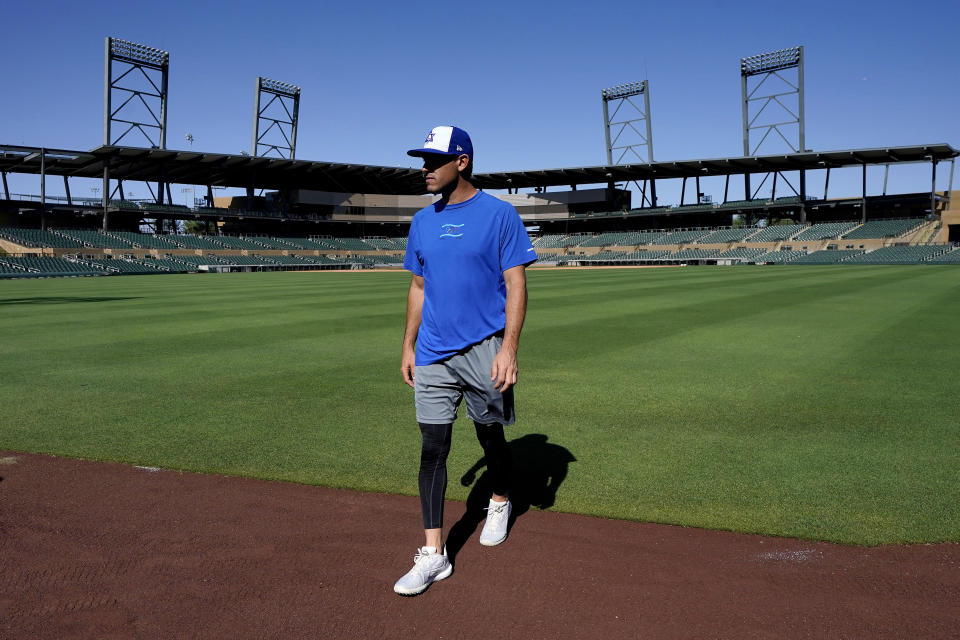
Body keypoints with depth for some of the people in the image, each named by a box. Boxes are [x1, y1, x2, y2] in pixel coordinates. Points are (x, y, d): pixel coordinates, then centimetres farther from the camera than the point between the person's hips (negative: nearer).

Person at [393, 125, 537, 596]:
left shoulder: (499, 214, -6)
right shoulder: (422, 222, 10)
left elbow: (516, 284, -9)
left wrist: (509, 349, -17)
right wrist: (408, 345, 13)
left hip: (483, 352, -4)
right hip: (433, 357, 4)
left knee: (491, 437, 13)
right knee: (432, 448, 0)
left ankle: (500, 502, 43)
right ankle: (433, 554, 7)